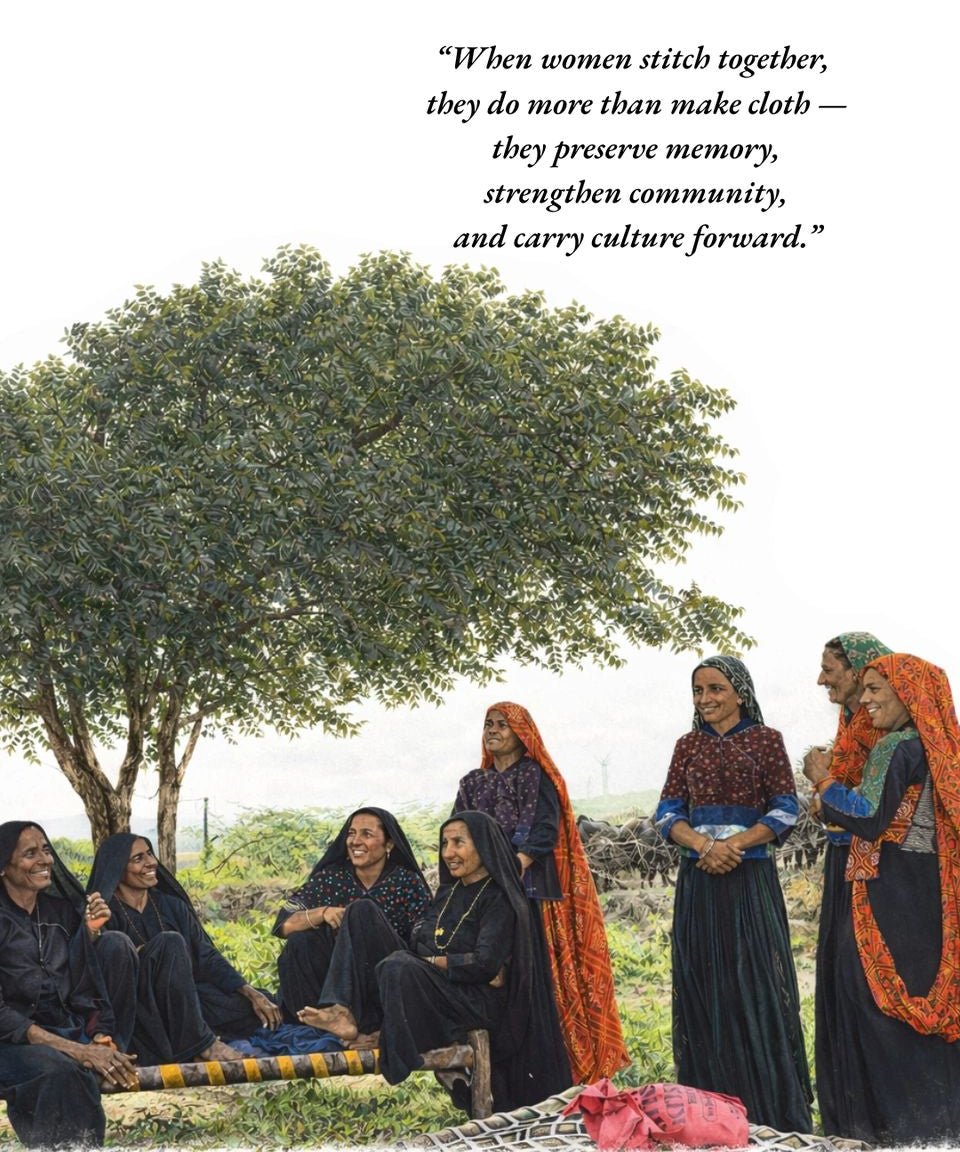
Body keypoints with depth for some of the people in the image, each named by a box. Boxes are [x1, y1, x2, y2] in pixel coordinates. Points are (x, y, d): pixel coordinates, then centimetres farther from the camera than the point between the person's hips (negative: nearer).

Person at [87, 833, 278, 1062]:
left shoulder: (172, 905, 12)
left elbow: (207, 956, 7)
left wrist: (251, 994, -4)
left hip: (181, 1000, 6)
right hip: (136, 1009, -6)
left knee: (257, 1010, -9)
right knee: (169, 942, -29)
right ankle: (199, 1043, -28)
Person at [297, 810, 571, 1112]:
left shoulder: (501, 900, -6)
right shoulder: (447, 892, 18)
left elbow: (486, 965, -17)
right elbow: (418, 936, 6)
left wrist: (433, 961, -9)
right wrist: (460, 965, -12)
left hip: (476, 1004, -8)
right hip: (431, 986, 8)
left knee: (399, 966, -40)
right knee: (363, 911, -5)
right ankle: (347, 1015, -22)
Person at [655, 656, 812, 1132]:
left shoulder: (766, 740, 1)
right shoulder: (688, 745, 10)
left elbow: (785, 811, -4)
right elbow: (668, 812, 4)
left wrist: (734, 844, -16)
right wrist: (705, 844, -14)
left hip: (750, 880, -3)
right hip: (698, 882, 4)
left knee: (757, 987, -5)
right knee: (703, 988, 5)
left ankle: (774, 1113, 3)